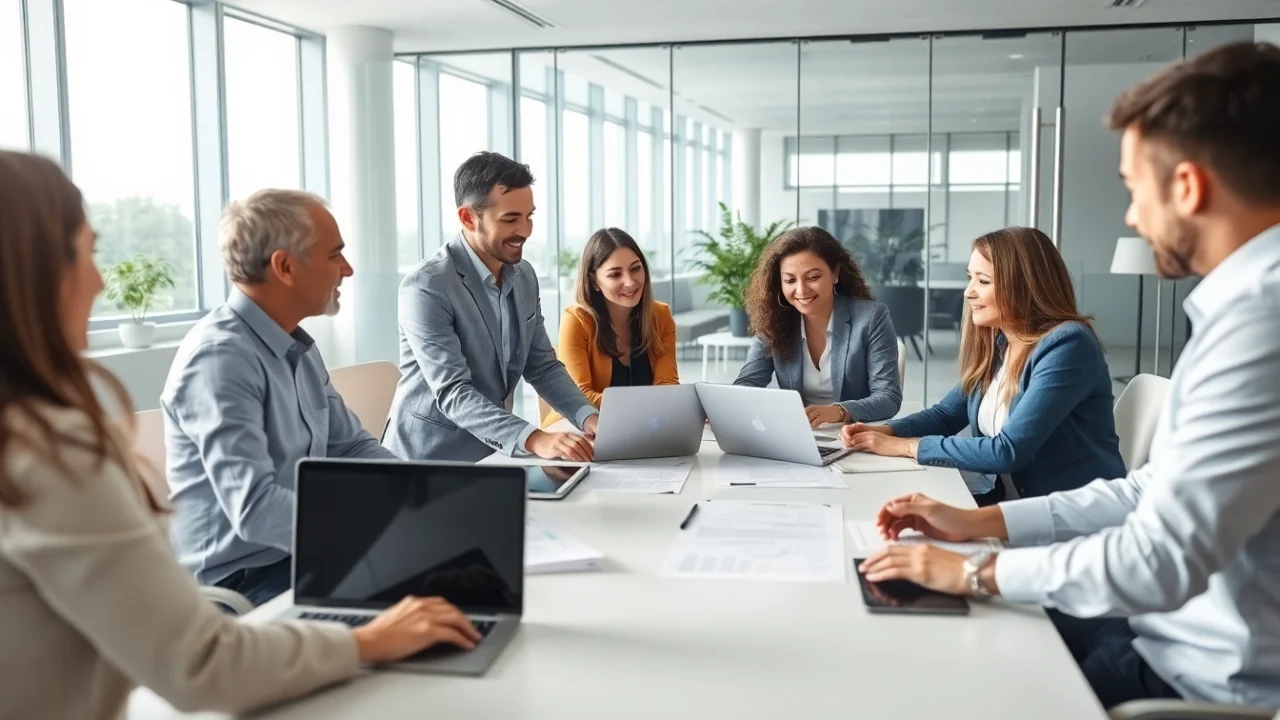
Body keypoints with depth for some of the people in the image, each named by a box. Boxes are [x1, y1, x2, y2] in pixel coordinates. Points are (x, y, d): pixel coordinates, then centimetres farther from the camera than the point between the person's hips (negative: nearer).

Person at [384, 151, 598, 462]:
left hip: (494, 453, 6)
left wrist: (588, 417, -8)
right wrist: (533, 439, -36)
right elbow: (452, 394, -24)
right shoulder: (426, 288, -18)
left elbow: (543, 366, 9)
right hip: (431, 459, -6)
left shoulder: (524, 276, 4)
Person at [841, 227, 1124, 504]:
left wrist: (904, 446, -19)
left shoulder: (1066, 345, -20)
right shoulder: (995, 343, 4)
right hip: (1022, 502, 6)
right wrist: (882, 431, -6)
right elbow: (947, 413, 13)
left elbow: (1007, 451, -25)